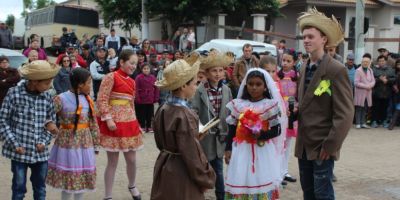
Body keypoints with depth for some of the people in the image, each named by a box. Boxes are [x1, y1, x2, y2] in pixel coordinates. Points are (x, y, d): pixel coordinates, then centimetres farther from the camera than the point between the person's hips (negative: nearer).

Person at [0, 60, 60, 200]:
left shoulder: (47, 98, 1)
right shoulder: (14, 93, -9)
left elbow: (52, 123, 10)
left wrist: (44, 142, -5)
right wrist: (15, 144, -12)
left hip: (40, 153, 4)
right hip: (19, 152, -3)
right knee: (19, 188, 7)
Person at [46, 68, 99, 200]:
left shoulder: (88, 100, 3)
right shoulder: (61, 99, -13)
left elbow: (93, 123, 8)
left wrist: (95, 141, 9)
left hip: (85, 142, 4)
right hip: (67, 141, -4)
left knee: (82, 175, 11)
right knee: (68, 174, 4)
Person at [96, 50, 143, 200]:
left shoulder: (132, 82, 14)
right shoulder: (111, 77, -7)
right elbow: (101, 100, -13)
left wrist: (135, 123, 16)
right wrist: (108, 119, -21)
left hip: (129, 122, 6)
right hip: (114, 123, -6)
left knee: (132, 159, 10)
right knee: (113, 161, -1)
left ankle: (132, 186, 37)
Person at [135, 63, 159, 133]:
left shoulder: (153, 77, 4)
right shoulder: (139, 77, -9)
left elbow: (156, 88, 8)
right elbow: (136, 89, -10)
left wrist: (156, 98, 3)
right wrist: (137, 99, -13)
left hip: (150, 100, 4)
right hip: (141, 100, -4)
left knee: (150, 114, 10)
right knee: (142, 114, 5)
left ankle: (149, 127, 21)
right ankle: (142, 127, 16)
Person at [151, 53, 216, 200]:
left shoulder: (163, 110, 1)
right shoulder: (185, 115, -23)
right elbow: (192, 153, -21)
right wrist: (206, 179, -10)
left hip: (164, 167, 8)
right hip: (182, 172, -8)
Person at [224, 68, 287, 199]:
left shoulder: (270, 105, -3)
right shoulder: (238, 105, 4)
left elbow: (277, 130, -5)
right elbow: (232, 129, 8)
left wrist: (261, 135, -20)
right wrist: (228, 149, 2)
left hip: (263, 151, -2)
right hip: (241, 150, 2)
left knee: (262, 182, 2)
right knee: (240, 182, 3)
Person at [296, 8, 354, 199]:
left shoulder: (337, 70, -14)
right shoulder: (304, 68, 10)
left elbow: (345, 113, -17)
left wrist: (330, 145, -18)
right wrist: (296, 108, 2)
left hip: (322, 145, -7)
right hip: (304, 143, 7)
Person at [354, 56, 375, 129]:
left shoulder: (370, 70, 10)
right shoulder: (358, 71, -9)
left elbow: (373, 80, 9)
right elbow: (356, 83, -14)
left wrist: (370, 85, -12)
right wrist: (366, 86, -16)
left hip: (368, 93, 5)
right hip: (360, 93, -5)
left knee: (365, 109, 8)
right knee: (359, 109, 0)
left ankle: (363, 123, 15)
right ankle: (358, 123, 5)